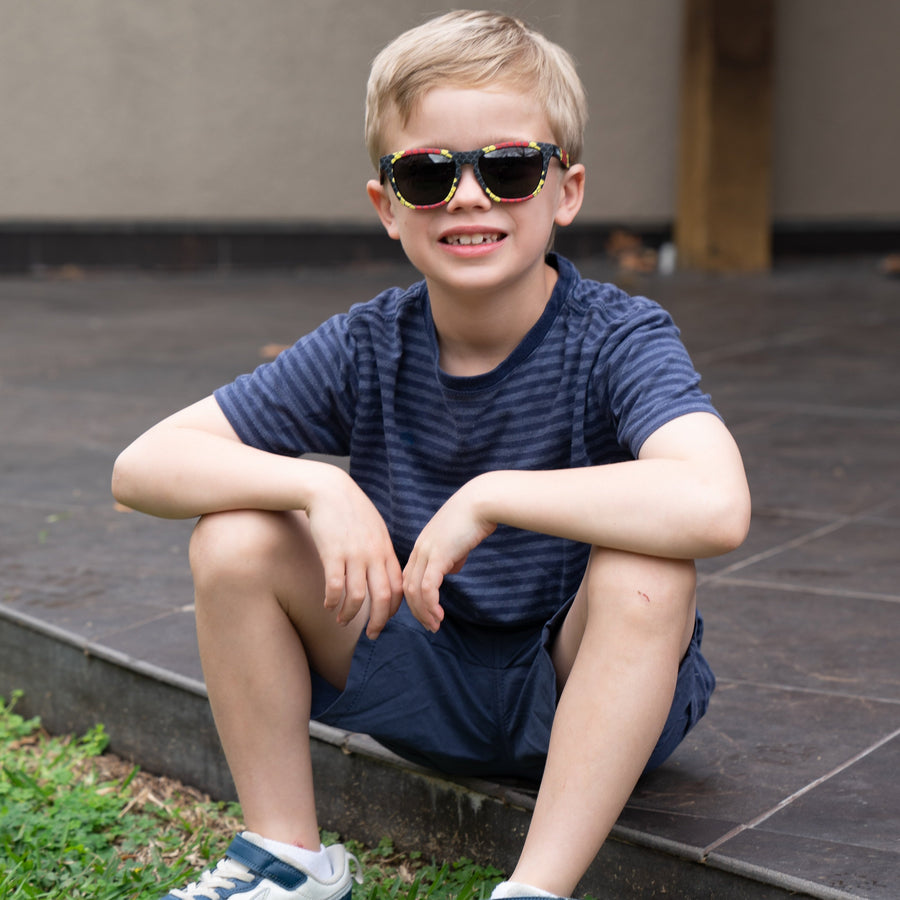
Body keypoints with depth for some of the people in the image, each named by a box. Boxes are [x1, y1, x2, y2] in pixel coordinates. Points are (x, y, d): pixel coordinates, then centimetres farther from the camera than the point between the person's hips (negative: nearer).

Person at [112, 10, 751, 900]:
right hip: (425, 677, 4)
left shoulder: (617, 338, -20)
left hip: (592, 693, -3)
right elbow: (141, 467, -12)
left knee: (645, 569, -34)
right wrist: (318, 487, -28)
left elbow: (716, 506, -41)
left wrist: (486, 497, -35)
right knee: (235, 538, -15)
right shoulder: (365, 349, -10)